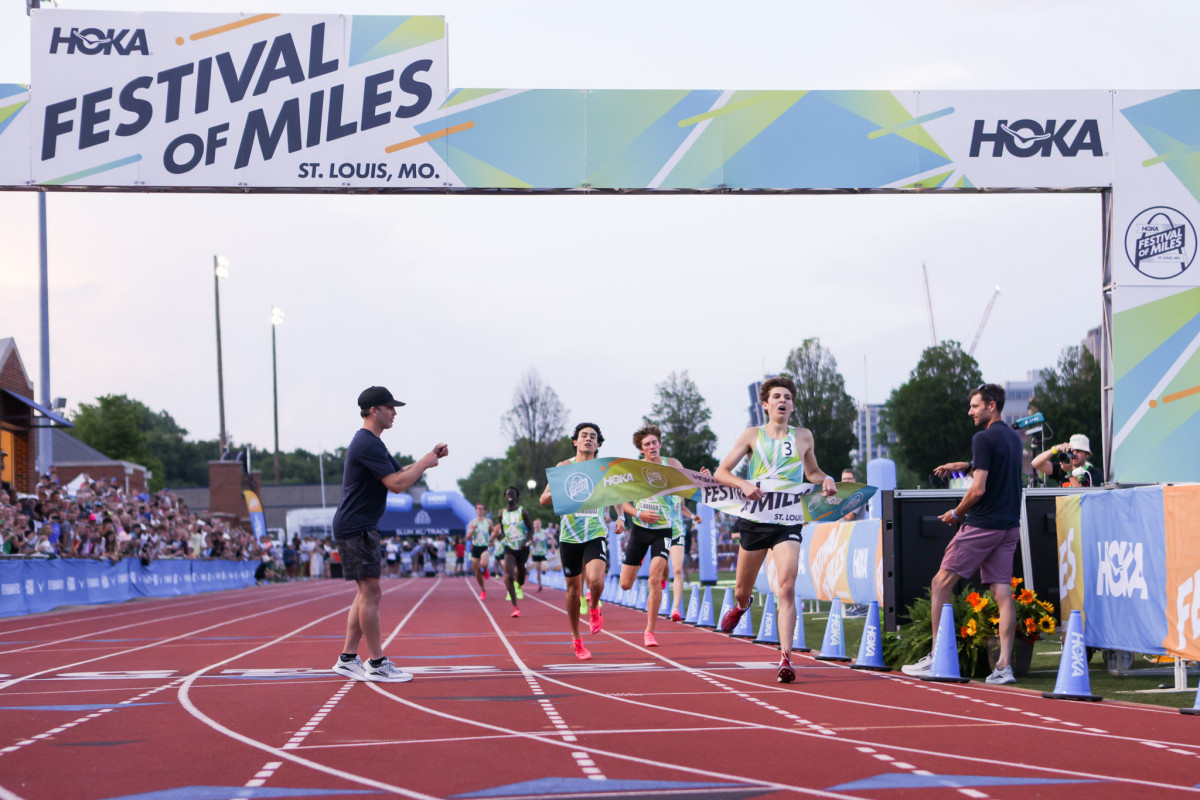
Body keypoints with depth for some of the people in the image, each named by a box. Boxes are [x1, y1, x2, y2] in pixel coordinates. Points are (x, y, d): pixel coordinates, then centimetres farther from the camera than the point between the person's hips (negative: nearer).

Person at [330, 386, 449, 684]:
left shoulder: (372, 444, 18)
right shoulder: (367, 444, -17)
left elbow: (400, 472, 26)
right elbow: (397, 484, -22)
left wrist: (430, 457, 14)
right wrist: (425, 463, -9)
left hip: (362, 528, 11)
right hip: (356, 528, -11)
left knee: (366, 593, 12)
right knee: (370, 592, -9)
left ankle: (347, 659, 14)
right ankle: (377, 664, -6)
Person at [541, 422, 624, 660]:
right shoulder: (564, 467, 3)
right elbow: (544, 499, 1)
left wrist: (620, 517, 3)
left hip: (596, 533, 0)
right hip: (570, 534, 1)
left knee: (595, 581, -24)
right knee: (573, 589, 6)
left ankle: (594, 609, 12)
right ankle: (577, 641, 22)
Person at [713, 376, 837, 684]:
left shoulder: (803, 436, 9)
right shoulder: (752, 435, 4)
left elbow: (811, 471, 25)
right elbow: (720, 472, 1)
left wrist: (826, 480, 2)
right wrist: (743, 484, -19)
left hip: (788, 520, -1)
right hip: (755, 519, 1)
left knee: (786, 589, -17)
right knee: (742, 590, 15)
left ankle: (785, 658, -18)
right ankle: (741, 606, 53)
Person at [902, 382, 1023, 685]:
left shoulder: (984, 439, -13)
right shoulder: (1014, 438, 14)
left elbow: (978, 489, -18)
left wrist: (956, 513, -3)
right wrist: (966, 466, 21)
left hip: (982, 524, -8)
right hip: (1010, 525, 8)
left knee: (941, 584, 1)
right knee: (1003, 592, 3)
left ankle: (936, 658, 1)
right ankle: (1004, 665, -4)